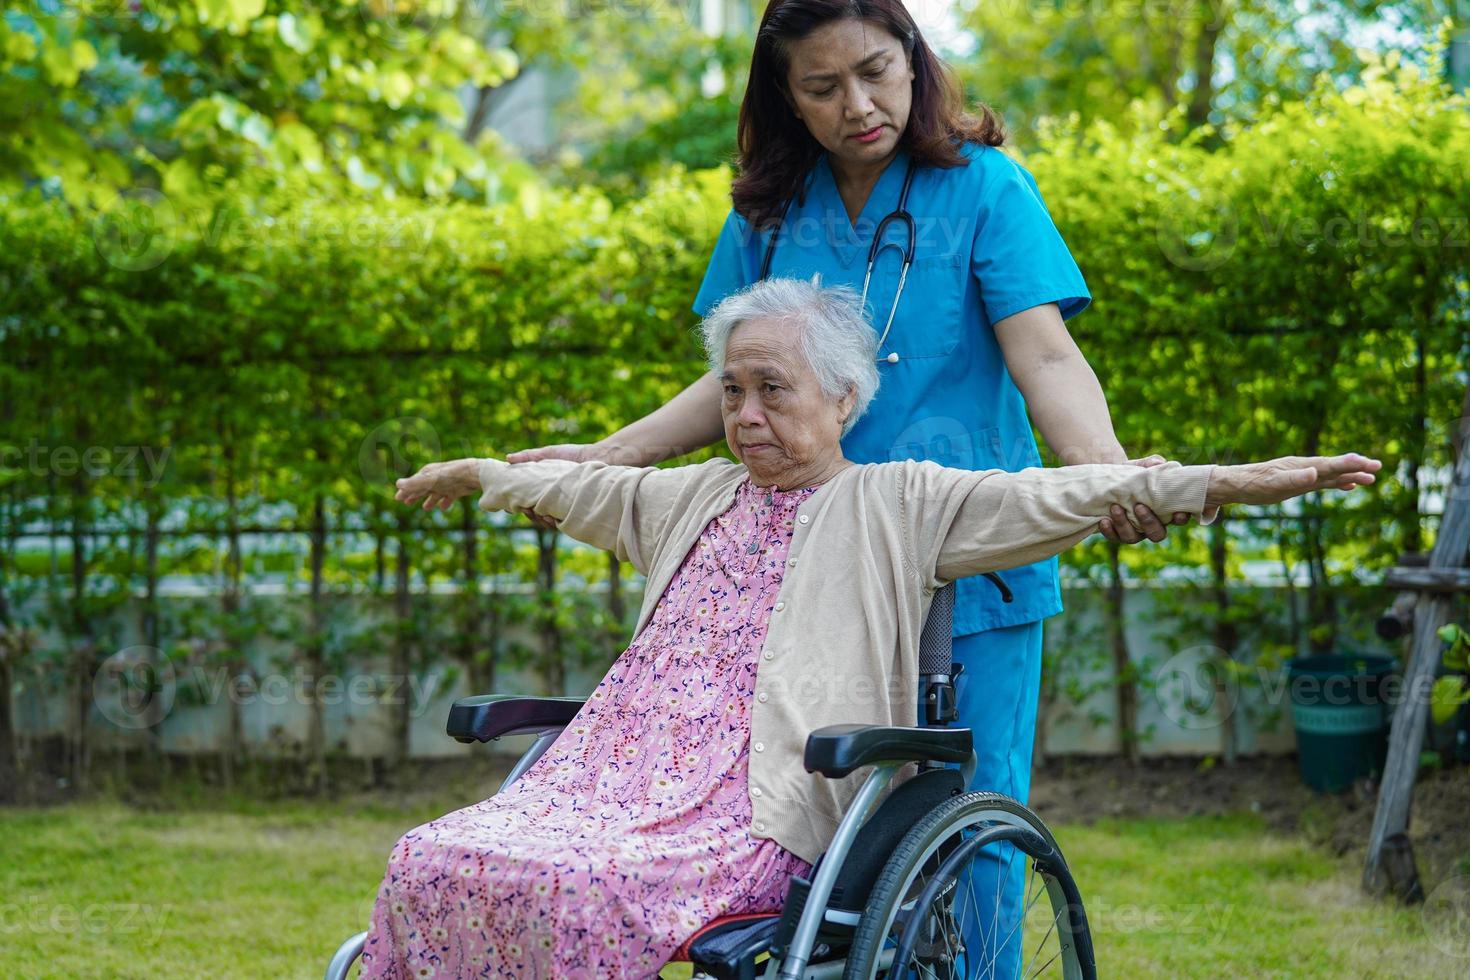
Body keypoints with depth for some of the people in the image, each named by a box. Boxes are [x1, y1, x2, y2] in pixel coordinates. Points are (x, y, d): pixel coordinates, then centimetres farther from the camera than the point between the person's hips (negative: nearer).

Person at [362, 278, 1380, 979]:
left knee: (579, 894, -34)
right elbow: (577, 487, 43)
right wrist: (476, 475, 57)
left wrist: (1236, 482, -15)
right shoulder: (697, 497, 25)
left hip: (762, 811, -6)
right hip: (629, 770, 6)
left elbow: (1058, 496, -5)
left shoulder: (896, 502, 6)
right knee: (432, 860, -18)